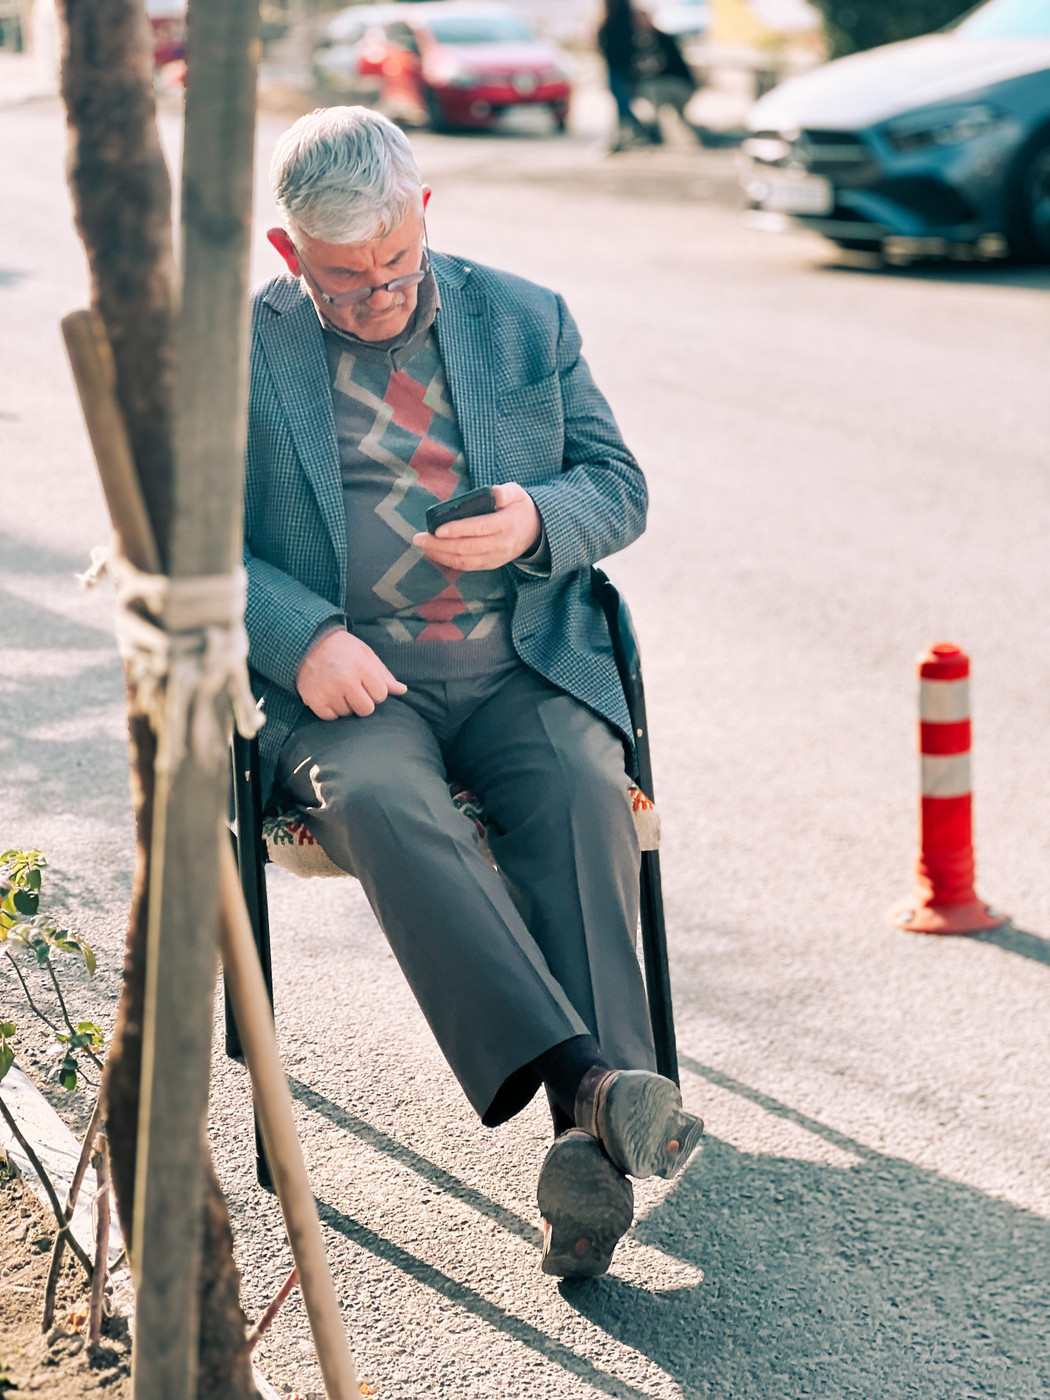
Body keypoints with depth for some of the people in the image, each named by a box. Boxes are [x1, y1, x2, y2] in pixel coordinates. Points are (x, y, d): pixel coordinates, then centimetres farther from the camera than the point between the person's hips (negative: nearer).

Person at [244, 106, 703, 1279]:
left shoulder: (526, 322, 13)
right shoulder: (239, 354, 7)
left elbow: (619, 488, 14)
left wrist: (536, 521, -11)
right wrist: (303, 637, -15)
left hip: (522, 665, 2)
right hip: (347, 683, -1)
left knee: (581, 791, -31)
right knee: (382, 803, -35)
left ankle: (592, 1149, -39)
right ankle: (583, 1076, -46)